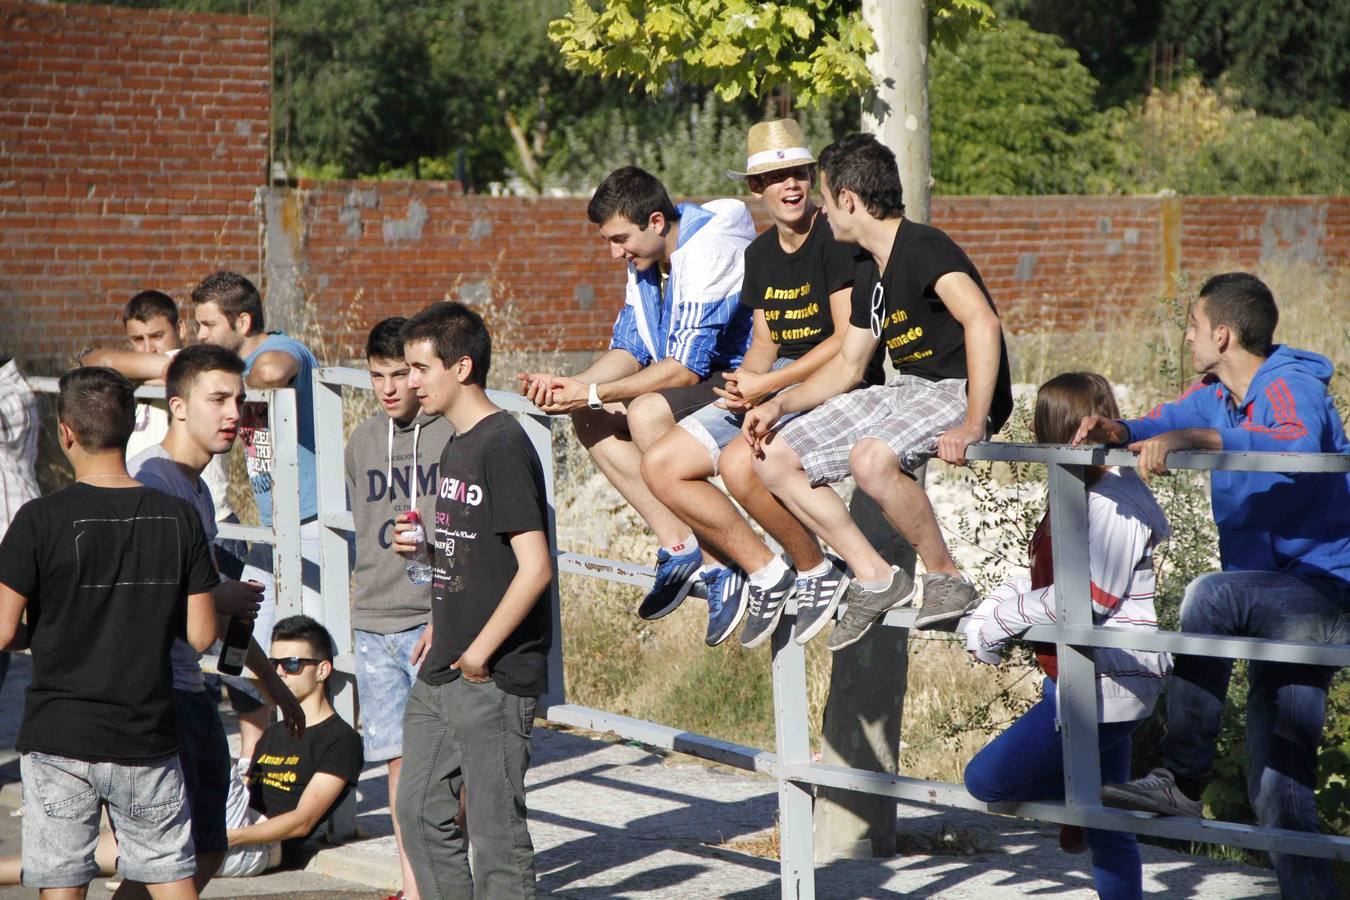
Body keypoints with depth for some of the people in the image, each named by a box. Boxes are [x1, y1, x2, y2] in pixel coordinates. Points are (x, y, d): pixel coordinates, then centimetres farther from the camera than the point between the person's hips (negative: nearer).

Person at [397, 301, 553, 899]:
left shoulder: (502, 446, -15)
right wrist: (421, 545, 11)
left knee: (496, 828, -3)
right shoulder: (456, 446, 15)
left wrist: (479, 652, -17)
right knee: (421, 812, 13)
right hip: (441, 672, 10)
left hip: (494, 676, -10)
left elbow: (535, 567, -21)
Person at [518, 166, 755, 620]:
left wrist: (593, 394, -24)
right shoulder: (645, 257, 6)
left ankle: (718, 564, -22)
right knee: (589, 418, -2)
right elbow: (630, 350, 7)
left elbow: (687, 368, -26)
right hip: (703, 376, 10)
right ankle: (678, 545, -9)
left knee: (647, 414, -31)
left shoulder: (708, 249, -23)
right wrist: (568, 386, -11)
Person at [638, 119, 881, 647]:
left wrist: (767, 385, -16)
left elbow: (850, 341, -17)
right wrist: (743, 382, -6)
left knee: (739, 462, -34)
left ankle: (818, 574, -12)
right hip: (775, 386, 9)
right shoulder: (760, 253, 13)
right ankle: (765, 574, 1)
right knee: (660, 467, -4)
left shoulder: (836, 240, -12)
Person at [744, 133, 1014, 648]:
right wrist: (779, 405, 5)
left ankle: (947, 581, -18)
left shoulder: (923, 249, -16)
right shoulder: (870, 277, 14)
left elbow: (983, 323, -30)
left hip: (959, 392, -10)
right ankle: (875, 578, 0)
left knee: (871, 458, -39)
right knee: (774, 459, 1)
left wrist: (972, 426, -36)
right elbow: (847, 366, 22)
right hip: (905, 389, 10)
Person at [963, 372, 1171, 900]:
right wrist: (987, 613, 0)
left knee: (986, 780, -8)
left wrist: (1001, 617, -14)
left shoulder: (1111, 504, -17)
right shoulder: (1082, 495, 15)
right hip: (1080, 678, 10)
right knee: (1107, 834, 13)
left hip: (1105, 686, -10)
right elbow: (1042, 581, 15)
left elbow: (1086, 597, -23)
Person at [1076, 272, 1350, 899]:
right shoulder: (1216, 396, 11)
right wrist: (1117, 431, -15)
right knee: (1278, 788, 8)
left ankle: (1181, 781, -27)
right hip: (1275, 608, 9)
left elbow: (1298, 447, -36)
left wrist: (1192, 437, -44)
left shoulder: (1292, 389, -16)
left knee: (1210, 595, -33)